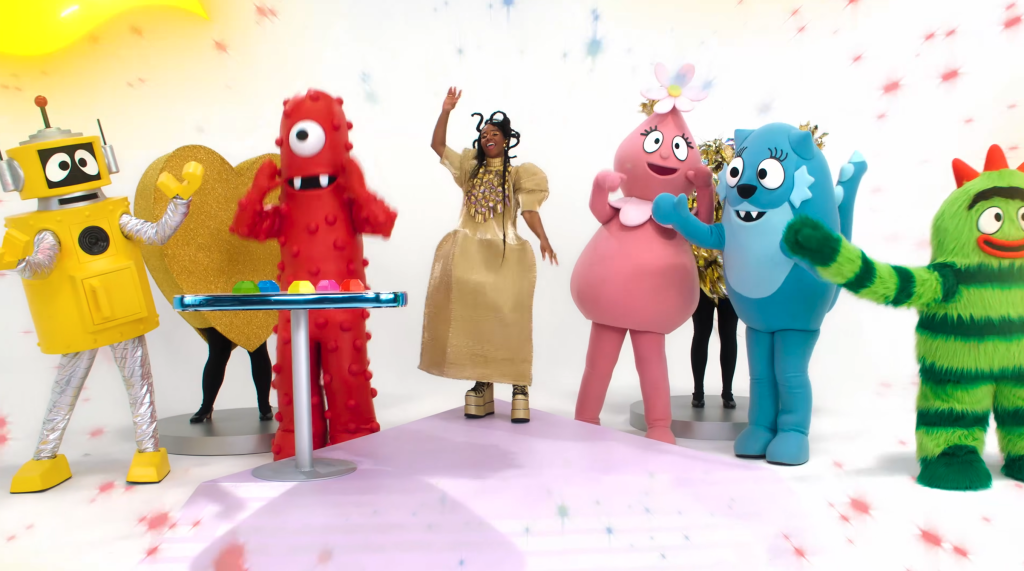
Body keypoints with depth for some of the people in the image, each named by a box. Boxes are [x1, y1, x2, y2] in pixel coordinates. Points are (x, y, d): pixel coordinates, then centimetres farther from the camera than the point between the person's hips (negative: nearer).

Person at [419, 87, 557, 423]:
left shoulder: (517, 173, 7)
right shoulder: (470, 169, 17)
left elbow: (529, 210, -3)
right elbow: (437, 145, 14)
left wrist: (542, 239, -18)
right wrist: (446, 111, 5)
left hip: (505, 255, -3)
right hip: (470, 254, 4)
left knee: (507, 318, -9)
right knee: (473, 317, 2)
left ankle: (519, 385, -4)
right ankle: (482, 385, 9)